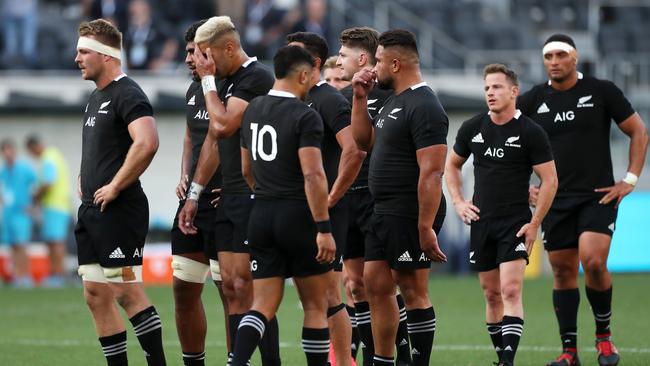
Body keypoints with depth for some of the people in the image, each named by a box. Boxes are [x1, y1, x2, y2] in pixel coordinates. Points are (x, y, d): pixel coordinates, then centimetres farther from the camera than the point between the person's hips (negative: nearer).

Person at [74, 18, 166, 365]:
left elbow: (147, 143, -28)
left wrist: (114, 187, -22)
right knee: (96, 297, 8)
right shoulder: (95, 97, 18)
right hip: (91, 210, 10)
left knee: (128, 294, -10)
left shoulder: (127, 94, -13)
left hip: (118, 211, -10)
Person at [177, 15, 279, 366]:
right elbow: (213, 139, 22)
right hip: (230, 196, 9)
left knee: (246, 285, -11)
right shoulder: (225, 81, 16)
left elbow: (224, 125, -20)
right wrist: (194, 194, 21)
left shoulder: (256, 78, -12)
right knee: (231, 288, 7)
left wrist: (207, 80, -8)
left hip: (255, 197, -9)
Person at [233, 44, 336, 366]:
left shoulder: (252, 110, 10)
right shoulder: (305, 117, -13)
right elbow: (313, 175, -21)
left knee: (263, 305, 4)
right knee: (316, 306, 7)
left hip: (261, 217, 6)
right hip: (298, 216, -6)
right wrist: (324, 228, -20)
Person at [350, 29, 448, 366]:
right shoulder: (393, 102, 15)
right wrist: (360, 98, 13)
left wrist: (426, 227, -26)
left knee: (413, 291, -5)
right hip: (384, 212, 10)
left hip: (411, 214, -10)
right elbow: (364, 142, 25)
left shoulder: (423, 107, -17)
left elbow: (431, 173, -22)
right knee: (376, 285, 12)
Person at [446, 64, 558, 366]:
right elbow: (452, 165, 20)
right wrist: (458, 202, 7)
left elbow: (550, 179, -6)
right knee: (492, 294, 9)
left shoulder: (531, 132, -8)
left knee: (511, 290, -15)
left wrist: (535, 223, -10)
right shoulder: (472, 128, 5)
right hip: (481, 222, 5)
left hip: (515, 223, -5)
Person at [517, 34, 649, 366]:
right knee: (563, 271, 3)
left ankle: (604, 335, 1)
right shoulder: (532, 101, 5)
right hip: (555, 199, 3)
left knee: (593, 262, -19)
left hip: (598, 196, -3)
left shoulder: (602, 92, -1)